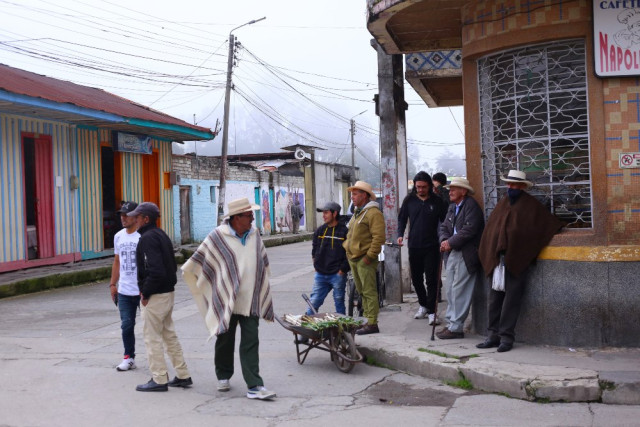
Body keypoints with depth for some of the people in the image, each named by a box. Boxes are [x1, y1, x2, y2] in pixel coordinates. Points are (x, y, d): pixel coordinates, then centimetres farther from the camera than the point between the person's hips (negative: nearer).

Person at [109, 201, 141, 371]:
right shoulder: (118, 236, 10)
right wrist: (113, 284, 15)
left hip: (143, 291, -5)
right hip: (124, 291, 5)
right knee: (126, 325, 8)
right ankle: (129, 358, 19)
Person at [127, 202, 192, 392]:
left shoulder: (148, 238, -17)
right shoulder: (162, 235, 13)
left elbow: (156, 270, -27)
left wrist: (146, 293, -15)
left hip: (155, 296, -10)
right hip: (168, 291, 10)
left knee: (152, 337, 1)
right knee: (169, 335, 16)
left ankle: (159, 380, 7)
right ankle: (183, 376, 21)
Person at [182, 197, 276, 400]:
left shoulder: (254, 235, 7)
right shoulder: (218, 236, -9)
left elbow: (263, 264, 23)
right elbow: (196, 261, 2)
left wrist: (262, 288, 24)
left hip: (250, 301, 3)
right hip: (225, 299, -3)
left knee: (250, 343, -2)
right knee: (225, 341, 12)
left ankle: (254, 386, -5)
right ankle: (223, 377, 31)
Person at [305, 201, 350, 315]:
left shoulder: (344, 231, -6)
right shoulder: (320, 230, 11)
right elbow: (314, 249, 23)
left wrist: (342, 270, -10)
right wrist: (316, 265, 13)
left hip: (337, 275, -4)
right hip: (320, 275, 5)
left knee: (339, 303, 6)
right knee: (314, 302, 3)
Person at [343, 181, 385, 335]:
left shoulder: (373, 213, -13)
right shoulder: (357, 212, 19)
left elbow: (378, 237, -20)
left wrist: (369, 256, -20)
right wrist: (347, 249, 17)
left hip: (365, 260, -10)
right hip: (353, 259, 10)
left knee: (369, 292, -7)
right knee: (362, 291, 14)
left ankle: (372, 324, -5)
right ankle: (368, 319, 21)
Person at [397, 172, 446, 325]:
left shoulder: (437, 201, 0)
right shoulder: (409, 200, 5)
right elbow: (402, 218, 11)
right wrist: (400, 234, -4)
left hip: (431, 247, -3)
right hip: (414, 246, 3)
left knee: (431, 279, -5)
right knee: (416, 278, 12)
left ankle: (431, 311, -2)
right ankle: (423, 305, 31)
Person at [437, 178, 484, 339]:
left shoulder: (471, 205, -8)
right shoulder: (452, 207, 18)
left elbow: (469, 229, -18)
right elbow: (444, 227, 16)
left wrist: (451, 243, -15)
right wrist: (444, 240, -5)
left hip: (466, 255, -9)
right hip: (452, 254, 9)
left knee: (459, 291, -8)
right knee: (451, 291, 10)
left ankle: (455, 327, -5)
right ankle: (451, 324, 17)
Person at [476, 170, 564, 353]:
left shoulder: (531, 205, 2)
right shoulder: (502, 204, 16)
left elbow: (551, 224, 11)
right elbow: (491, 228, 19)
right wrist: (487, 254, 15)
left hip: (517, 260, -5)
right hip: (498, 259, 5)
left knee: (511, 300, -4)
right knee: (495, 299, 5)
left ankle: (506, 337, 1)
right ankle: (494, 335, 11)